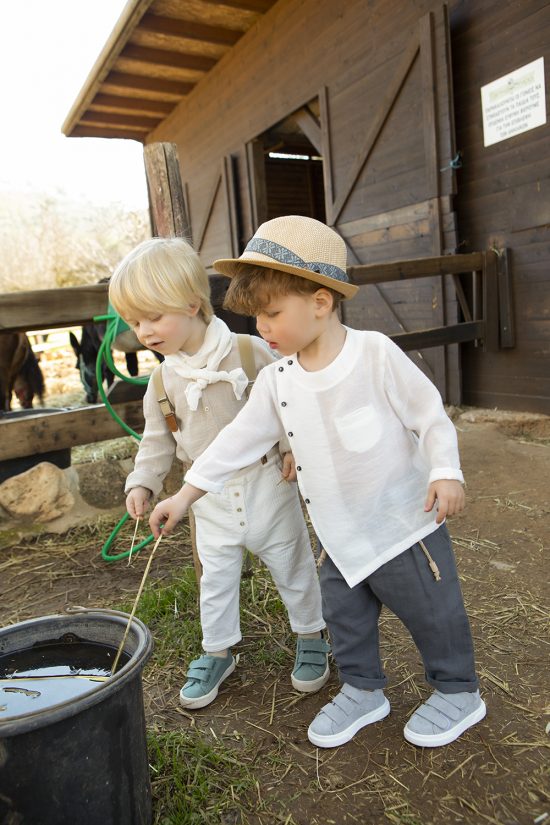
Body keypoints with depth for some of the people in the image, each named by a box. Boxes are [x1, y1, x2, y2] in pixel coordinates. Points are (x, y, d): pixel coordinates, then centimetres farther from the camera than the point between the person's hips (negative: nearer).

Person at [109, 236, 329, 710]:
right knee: (216, 577, 16)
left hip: (267, 484, -3)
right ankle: (217, 651, 38)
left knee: (292, 565, 14)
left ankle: (310, 636, 38)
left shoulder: (250, 352, -15)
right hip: (211, 498, 3)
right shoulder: (163, 379, -1)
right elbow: (158, 439, 7)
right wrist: (143, 483, -4)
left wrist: (294, 449, -14)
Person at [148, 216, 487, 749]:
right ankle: (362, 690, 41)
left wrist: (445, 472, -20)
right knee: (343, 613, 17)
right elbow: (239, 439, 1)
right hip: (339, 535, 5)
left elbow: (430, 415, -9)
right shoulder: (277, 380, -5)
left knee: (431, 609, 11)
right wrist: (186, 494, 1)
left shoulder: (376, 354, -18)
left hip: (404, 521, -5)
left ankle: (458, 691, 36)